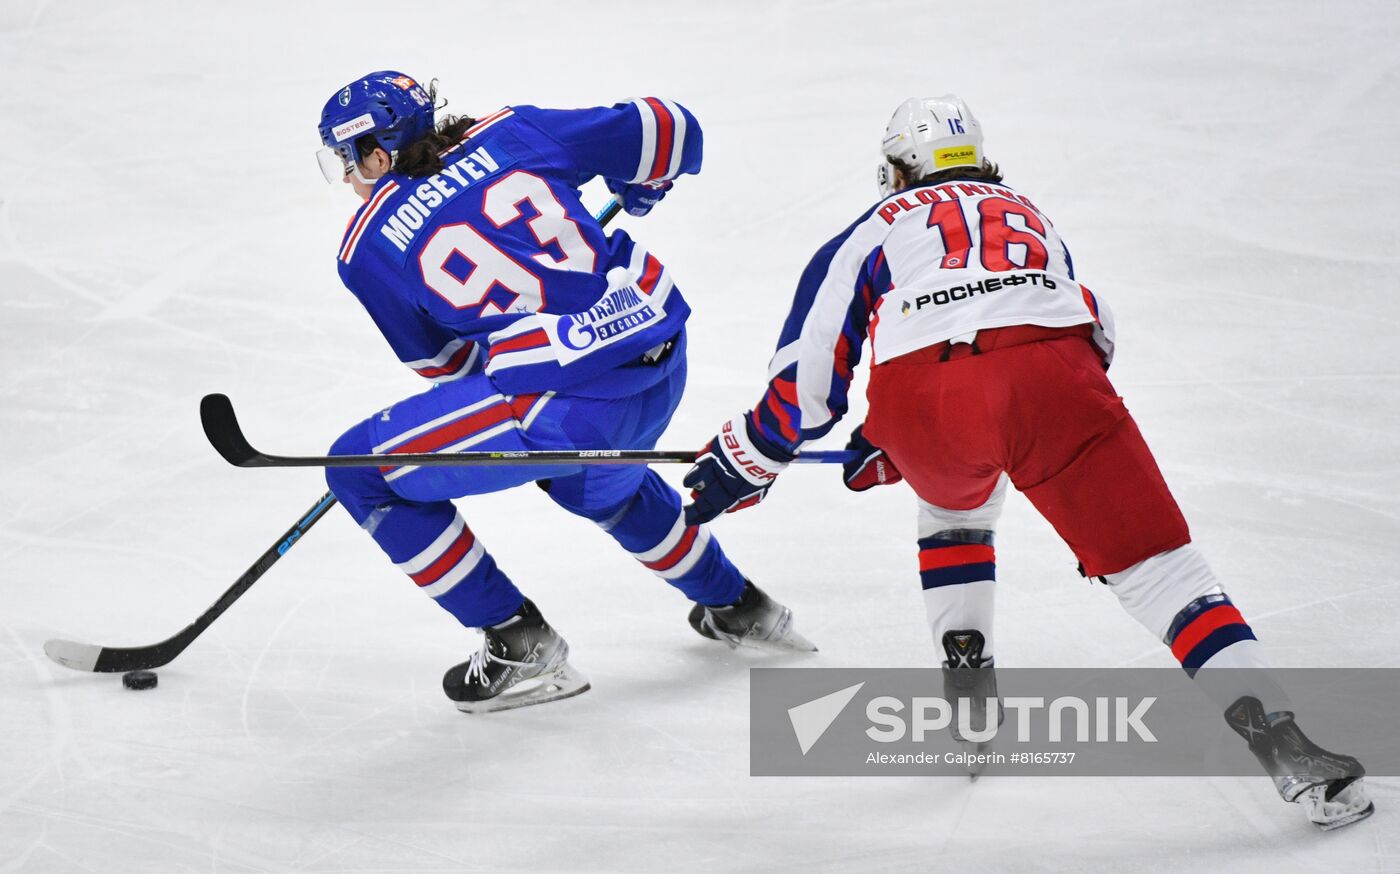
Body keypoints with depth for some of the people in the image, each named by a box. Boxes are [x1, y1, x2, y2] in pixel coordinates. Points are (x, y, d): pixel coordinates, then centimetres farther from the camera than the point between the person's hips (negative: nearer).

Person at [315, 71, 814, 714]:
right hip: (664, 364, 7)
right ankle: (738, 609, 52)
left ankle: (520, 645, 9)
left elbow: (442, 360, 15)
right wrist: (640, 189, 35)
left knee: (362, 471, 7)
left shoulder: (368, 249, 2)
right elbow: (667, 131, 13)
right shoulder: (511, 133, 10)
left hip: (566, 405, -7)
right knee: (595, 481, 40)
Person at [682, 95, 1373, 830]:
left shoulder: (872, 232, 33)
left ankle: (967, 683, 28)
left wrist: (741, 465, 47)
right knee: (1154, 561, 1)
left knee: (954, 495, 36)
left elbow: (806, 385, 28)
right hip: (1051, 380, 0)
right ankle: (1282, 744, -15)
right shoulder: (1028, 214, 41)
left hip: (921, 394, 0)